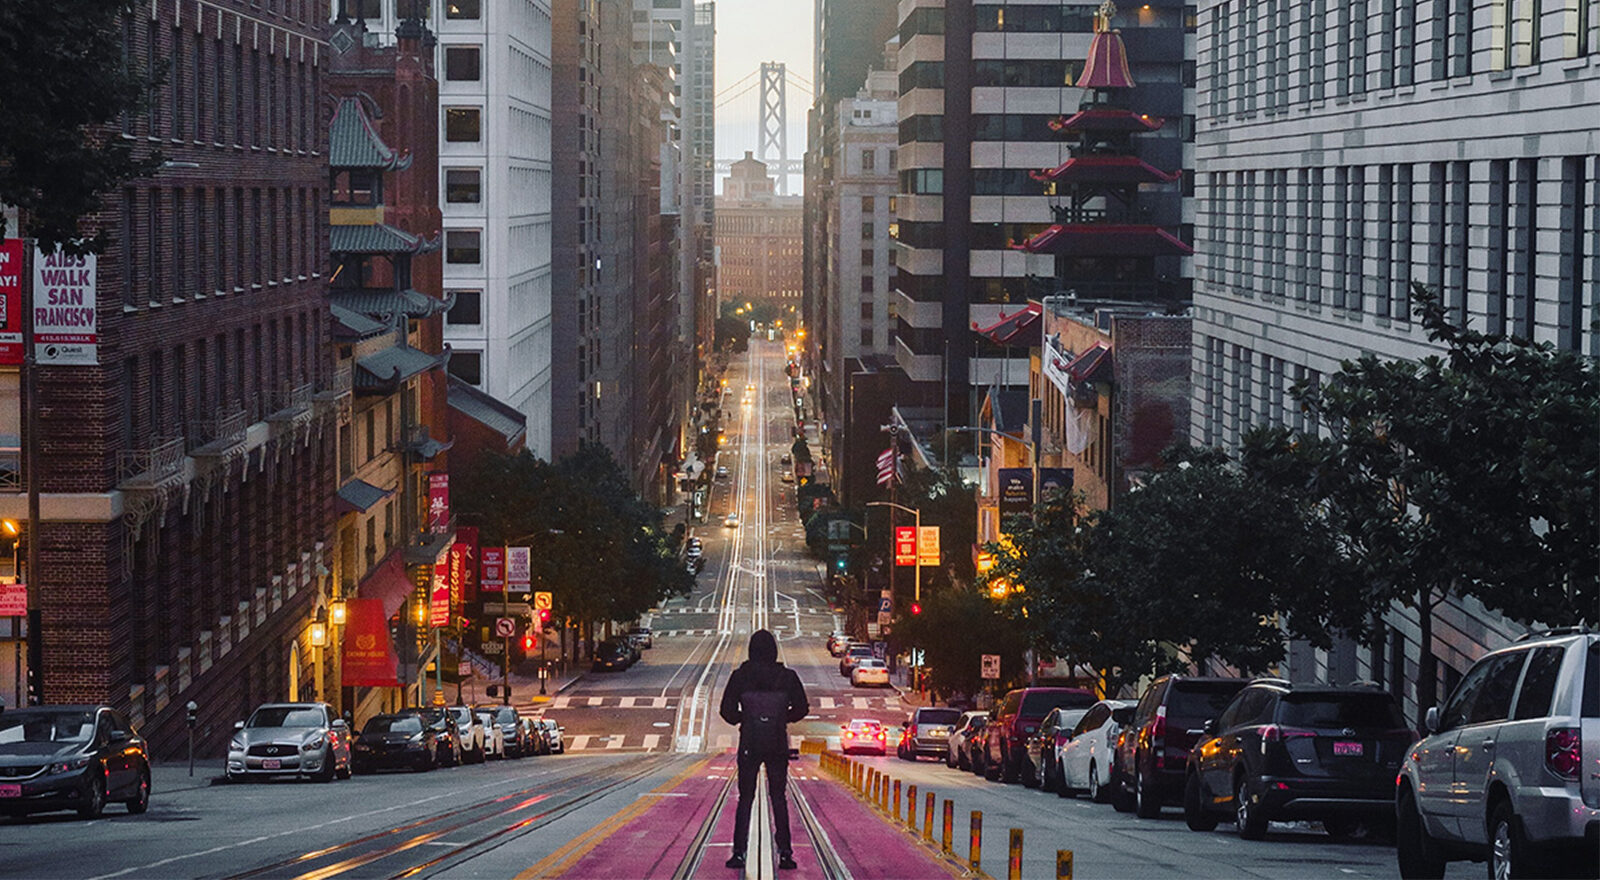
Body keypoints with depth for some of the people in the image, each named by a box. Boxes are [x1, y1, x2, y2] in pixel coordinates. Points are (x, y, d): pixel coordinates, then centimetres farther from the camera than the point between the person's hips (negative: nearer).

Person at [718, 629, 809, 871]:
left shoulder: (740, 676, -5)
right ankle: (785, 853, 3)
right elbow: (801, 708, 1)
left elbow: (727, 711, -4)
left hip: (749, 744, -1)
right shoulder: (787, 677, -3)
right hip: (778, 745, 1)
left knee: (745, 798, 8)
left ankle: (739, 853, 2)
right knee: (778, 798, 9)